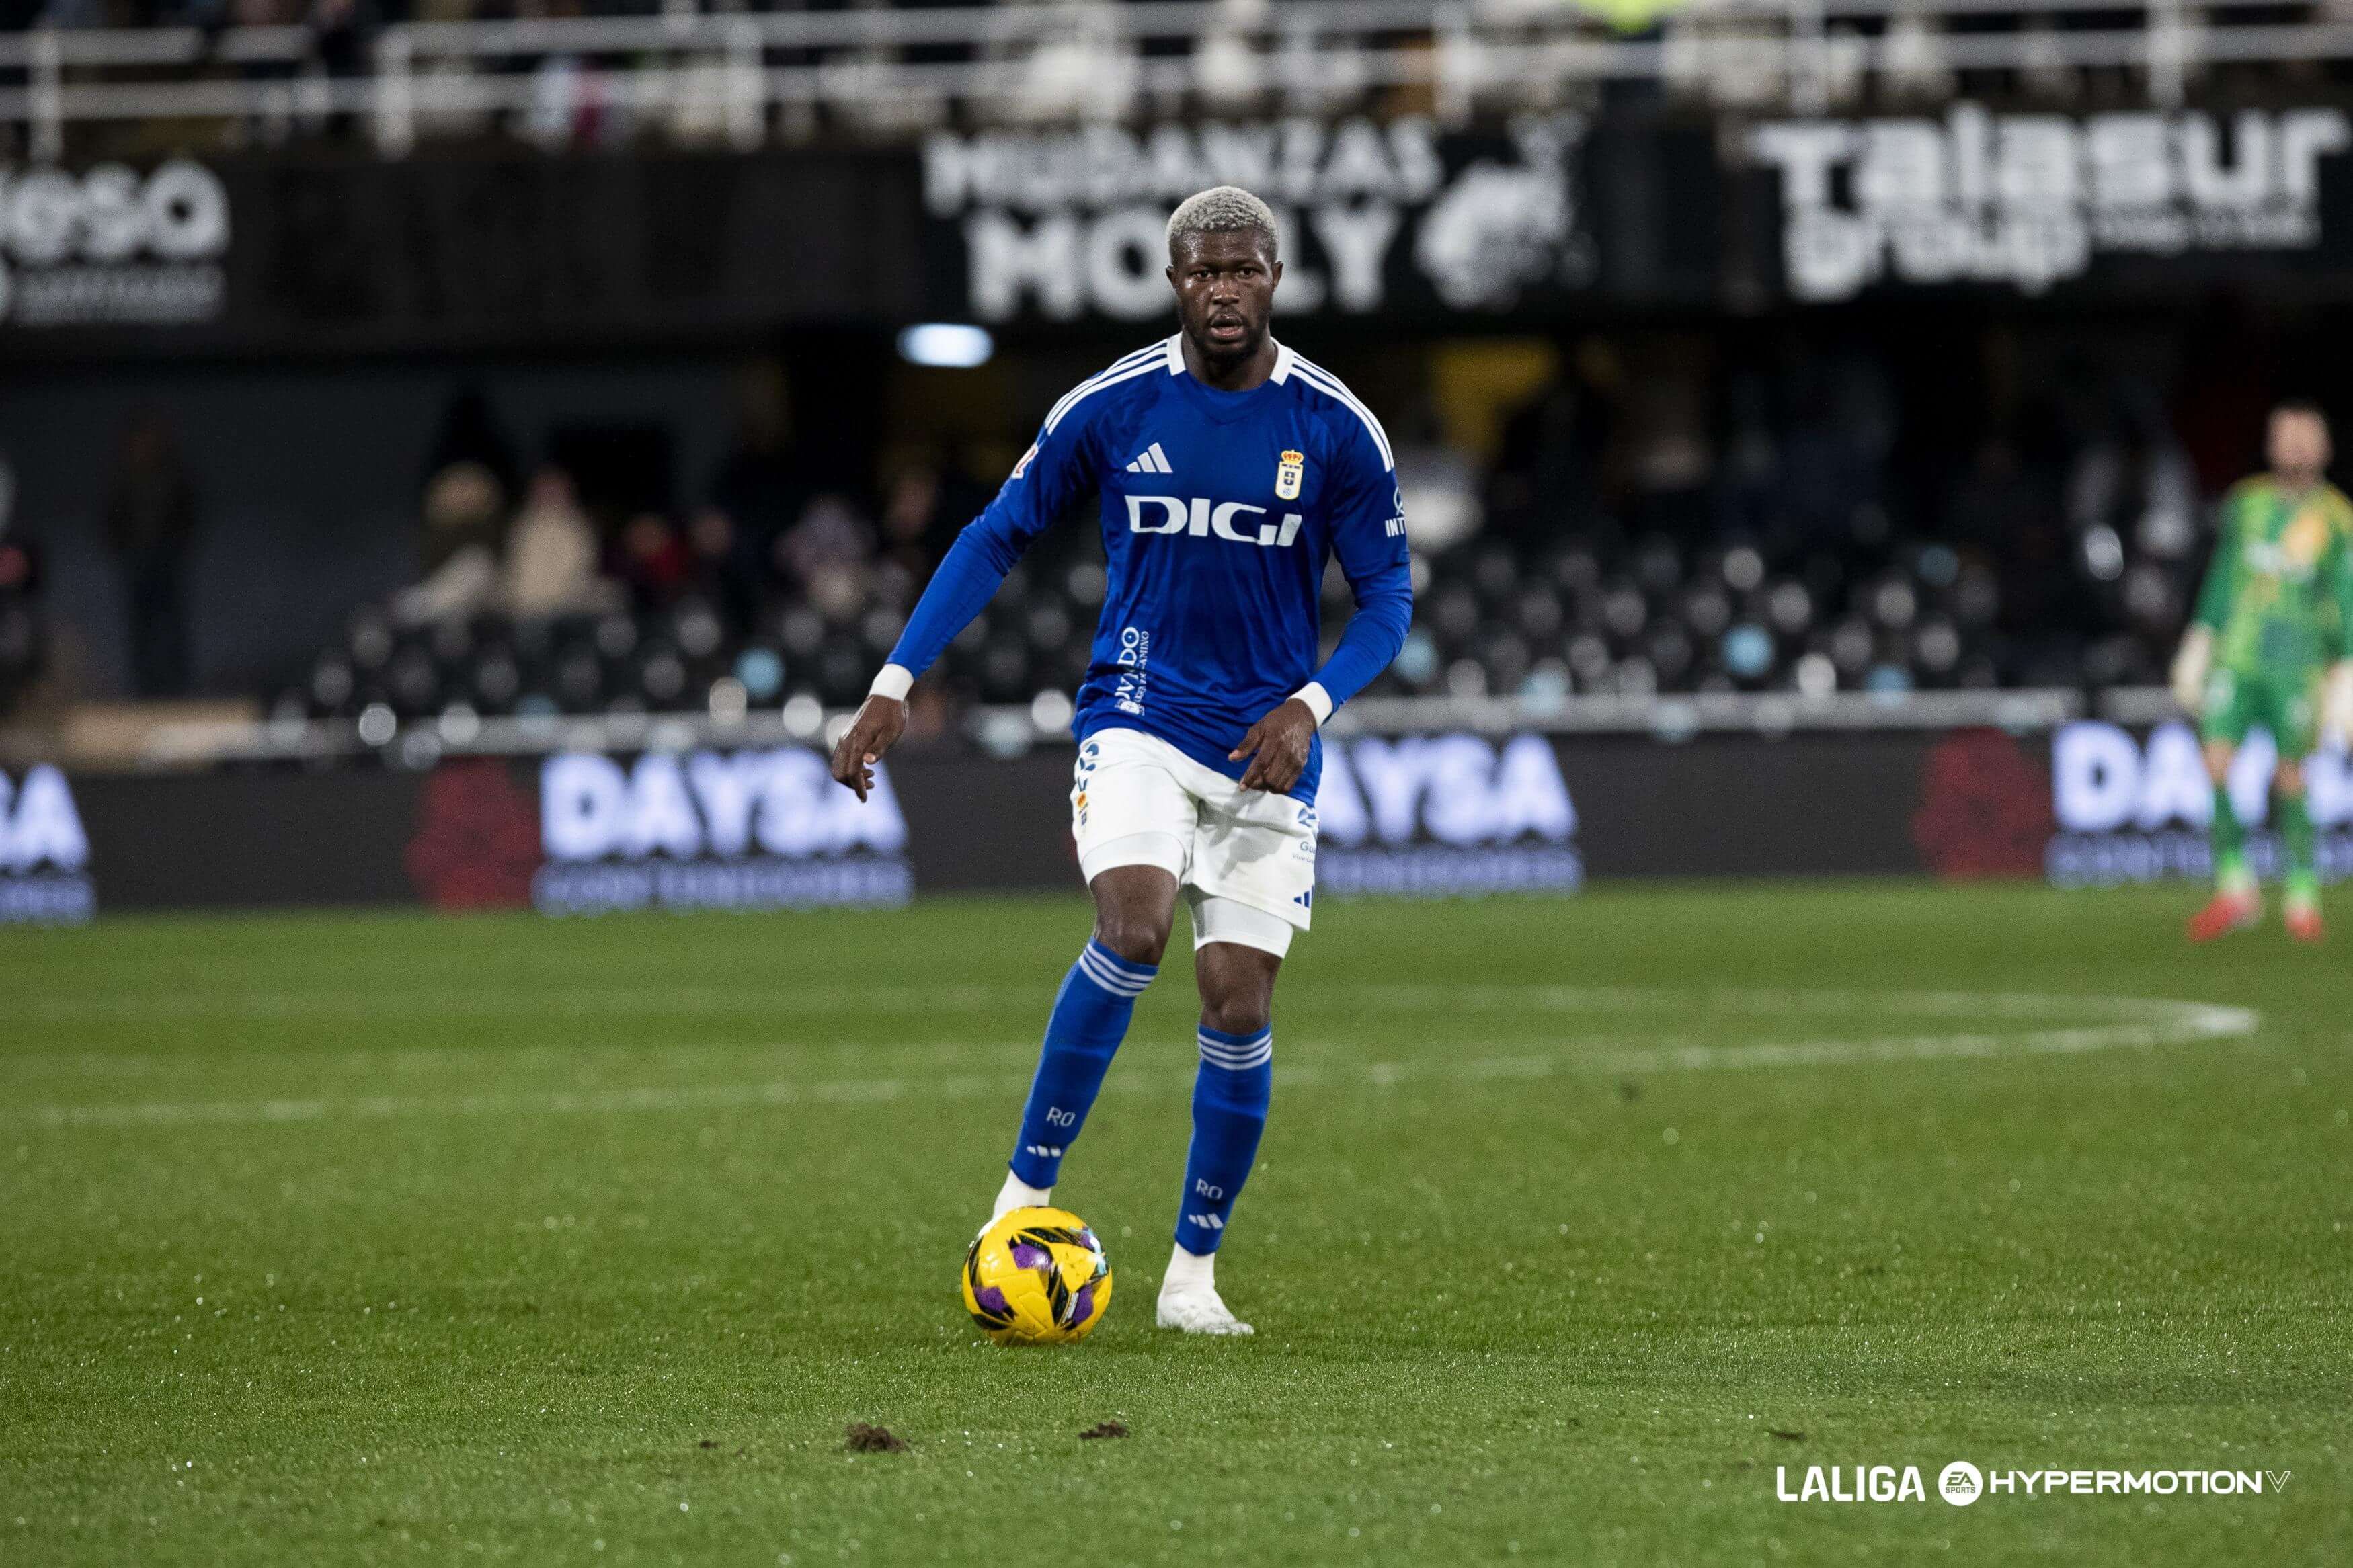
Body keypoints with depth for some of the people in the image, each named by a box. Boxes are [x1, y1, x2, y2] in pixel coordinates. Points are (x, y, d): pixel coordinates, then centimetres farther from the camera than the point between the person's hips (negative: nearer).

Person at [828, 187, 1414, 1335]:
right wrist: (893, 687, -2)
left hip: (1265, 748, 1)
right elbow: (996, 540, 5)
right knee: (1132, 927, -27)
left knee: (1240, 1007, -3)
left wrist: (1310, 705, -16)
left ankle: (1193, 1272, 12)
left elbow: (1386, 598, 2)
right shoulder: (1108, 408, -3)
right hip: (1137, 719, -1)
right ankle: (1028, 1191, -15)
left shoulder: (1337, 430, -4)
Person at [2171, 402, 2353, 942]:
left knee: (2291, 778, -3)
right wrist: (2200, 640, 16)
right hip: (2236, 655, 3)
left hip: (2297, 666, -3)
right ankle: (2234, 888, 0)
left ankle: (2302, 896, 11)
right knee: (2216, 761, -10)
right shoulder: (2246, 503, 10)